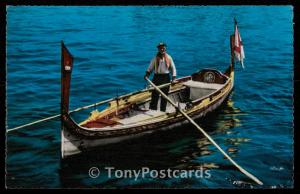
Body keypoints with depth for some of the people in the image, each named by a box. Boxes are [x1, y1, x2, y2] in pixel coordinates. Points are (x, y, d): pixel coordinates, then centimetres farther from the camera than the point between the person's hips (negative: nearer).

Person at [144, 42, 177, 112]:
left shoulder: (169, 58, 3)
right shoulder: (155, 58, 0)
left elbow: (173, 68, 5)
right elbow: (150, 68, 1)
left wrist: (173, 78, -5)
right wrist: (147, 74, -17)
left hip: (166, 78, 1)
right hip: (157, 77, -1)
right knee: (155, 95, -3)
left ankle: (163, 111, 18)